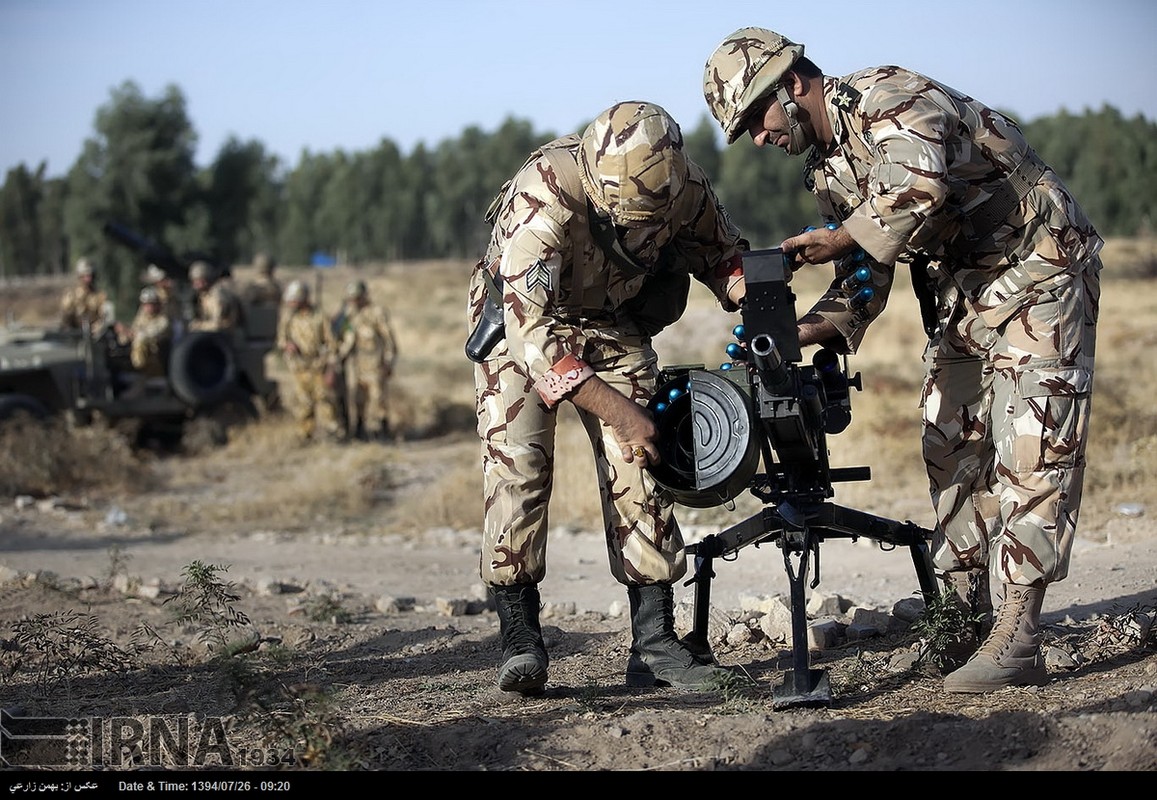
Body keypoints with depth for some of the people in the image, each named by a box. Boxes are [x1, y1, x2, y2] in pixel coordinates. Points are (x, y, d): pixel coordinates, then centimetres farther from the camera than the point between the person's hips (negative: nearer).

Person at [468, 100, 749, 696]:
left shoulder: (687, 188, -24)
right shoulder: (545, 195, -40)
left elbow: (724, 256, -2)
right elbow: (531, 332, -43)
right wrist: (618, 411, -46)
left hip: (613, 321, 4)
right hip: (521, 317, -4)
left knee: (638, 467, -7)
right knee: (516, 462, -18)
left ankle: (654, 642, -5)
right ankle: (519, 639, -12)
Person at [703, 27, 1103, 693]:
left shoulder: (888, 98, -20)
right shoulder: (826, 171, 8)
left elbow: (917, 183, -42)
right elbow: (865, 281, 8)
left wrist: (842, 237, -28)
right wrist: (805, 331, -10)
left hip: (1037, 270, -10)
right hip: (962, 294, 10)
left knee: (1030, 450, -13)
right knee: (953, 450, 8)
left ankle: (1016, 640, -17)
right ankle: (965, 621, 15)